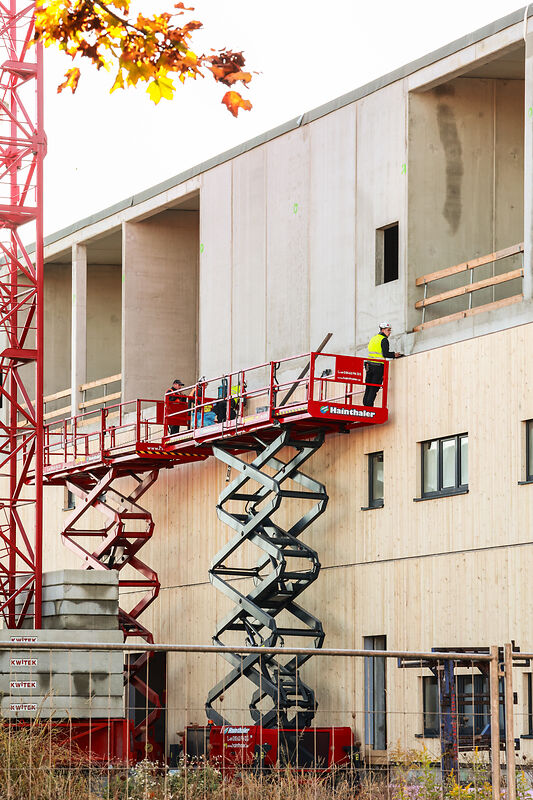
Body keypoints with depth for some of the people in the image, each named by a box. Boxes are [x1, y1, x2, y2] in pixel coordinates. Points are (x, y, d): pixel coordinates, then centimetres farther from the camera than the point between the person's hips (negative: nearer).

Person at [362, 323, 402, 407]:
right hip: (378, 366, -7)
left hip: (369, 364, 7)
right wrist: (394, 355, 0)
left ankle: (365, 404, 9)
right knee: (374, 388, -3)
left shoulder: (373, 338, 16)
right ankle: (369, 405, -6)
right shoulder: (384, 340, -8)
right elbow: (385, 354, -16)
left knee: (368, 387, 10)